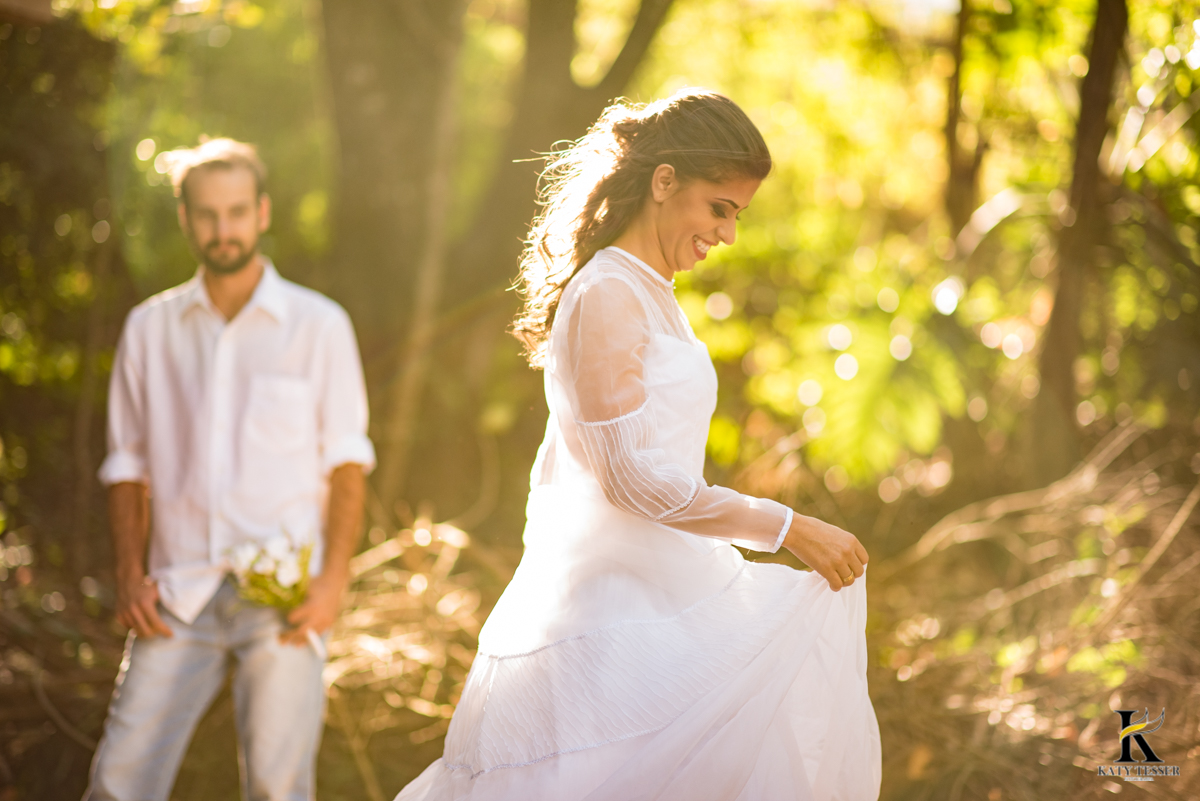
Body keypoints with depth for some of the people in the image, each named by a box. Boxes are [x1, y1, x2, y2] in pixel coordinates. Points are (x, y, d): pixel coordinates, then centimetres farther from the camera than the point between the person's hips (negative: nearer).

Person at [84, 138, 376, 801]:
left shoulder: (318, 325, 3)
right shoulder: (149, 328, 10)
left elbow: (346, 464, 3)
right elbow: (128, 466, 14)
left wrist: (333, 578, -8)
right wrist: (130, 573, 2)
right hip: (178, 598, 2)